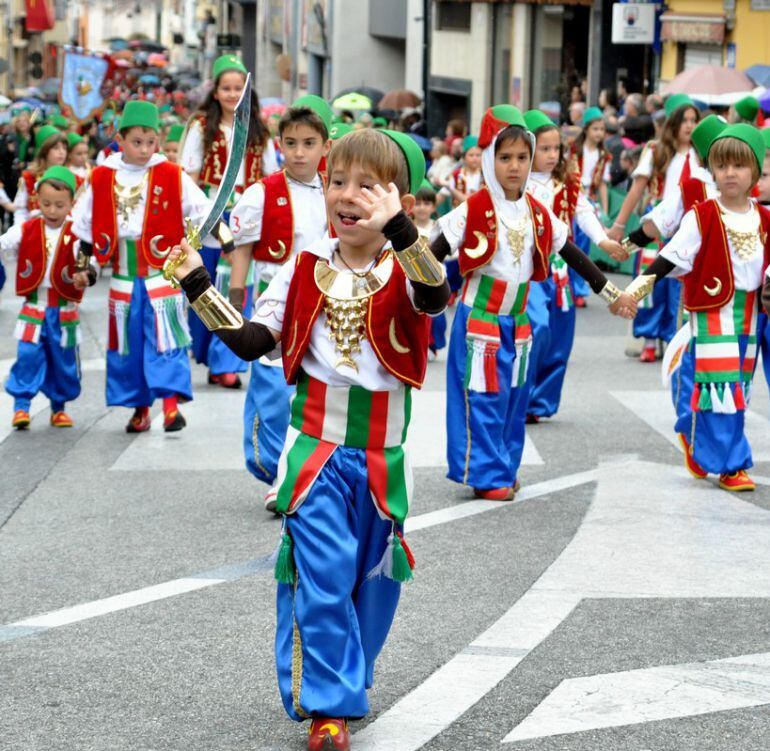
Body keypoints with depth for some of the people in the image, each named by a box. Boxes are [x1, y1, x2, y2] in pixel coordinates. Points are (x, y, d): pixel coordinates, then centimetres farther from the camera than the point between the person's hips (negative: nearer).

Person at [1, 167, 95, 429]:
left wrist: (86, 275, -36)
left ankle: (59, 407, 24)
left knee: (64, 360, 9)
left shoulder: (76, 235, -5)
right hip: (33, 306, 0)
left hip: (64, 310, 0)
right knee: (28, 356, -9)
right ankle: (21, 405, -2)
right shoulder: (25, 231, 1)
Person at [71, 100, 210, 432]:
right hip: (123, 277, 3)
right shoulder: (101, 178, 3)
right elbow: (83, 222, 12)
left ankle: (171, 403, -13)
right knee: (127, 342, 8)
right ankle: (139, 408, 18)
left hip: (164, 274, -3)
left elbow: (201, 211, -4)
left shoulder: (173, 176, -4)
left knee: (165, 337, -11)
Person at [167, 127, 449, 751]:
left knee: (375, 578, 14)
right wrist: (199, 284, -8)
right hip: (316, 448, 0)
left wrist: (398, 228, -46)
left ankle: (350, 683, 35)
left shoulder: (404, 270, -7)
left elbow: (436, 299, -31)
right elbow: (250, 341, 1)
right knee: (321, 578, -9)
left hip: (381, 456, 0)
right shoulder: (306, 269, 0)